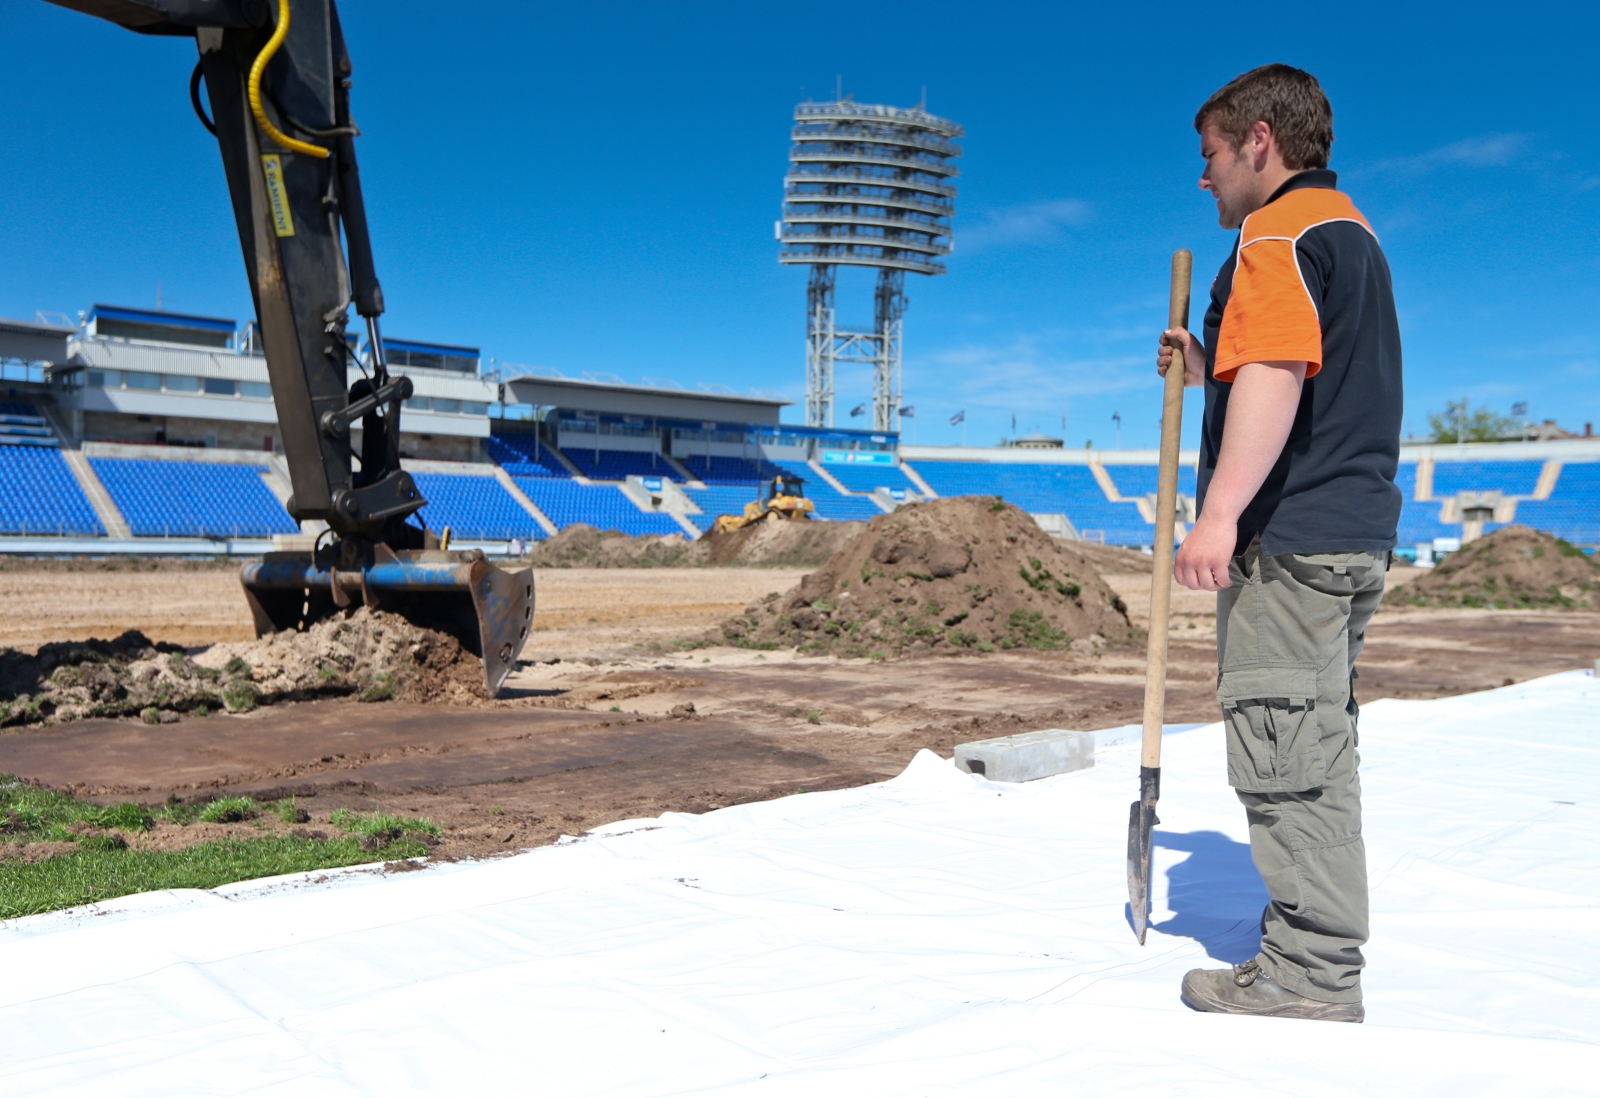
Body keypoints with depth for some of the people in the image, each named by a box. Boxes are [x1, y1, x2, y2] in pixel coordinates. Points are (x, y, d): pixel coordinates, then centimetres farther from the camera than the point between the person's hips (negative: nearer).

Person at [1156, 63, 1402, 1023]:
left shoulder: (1280, 232, -9)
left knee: (1285, 751, -6)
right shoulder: (1354, 231, 24)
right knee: (1319, 746, 15)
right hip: (1353, 533, 11)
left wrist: (1222, 512, -33)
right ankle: (1318, 959, 24)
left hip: (1291, 537, -11)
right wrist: (1207, 371, 24)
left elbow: (1275, 375, -26)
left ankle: (1313, 977, 2)